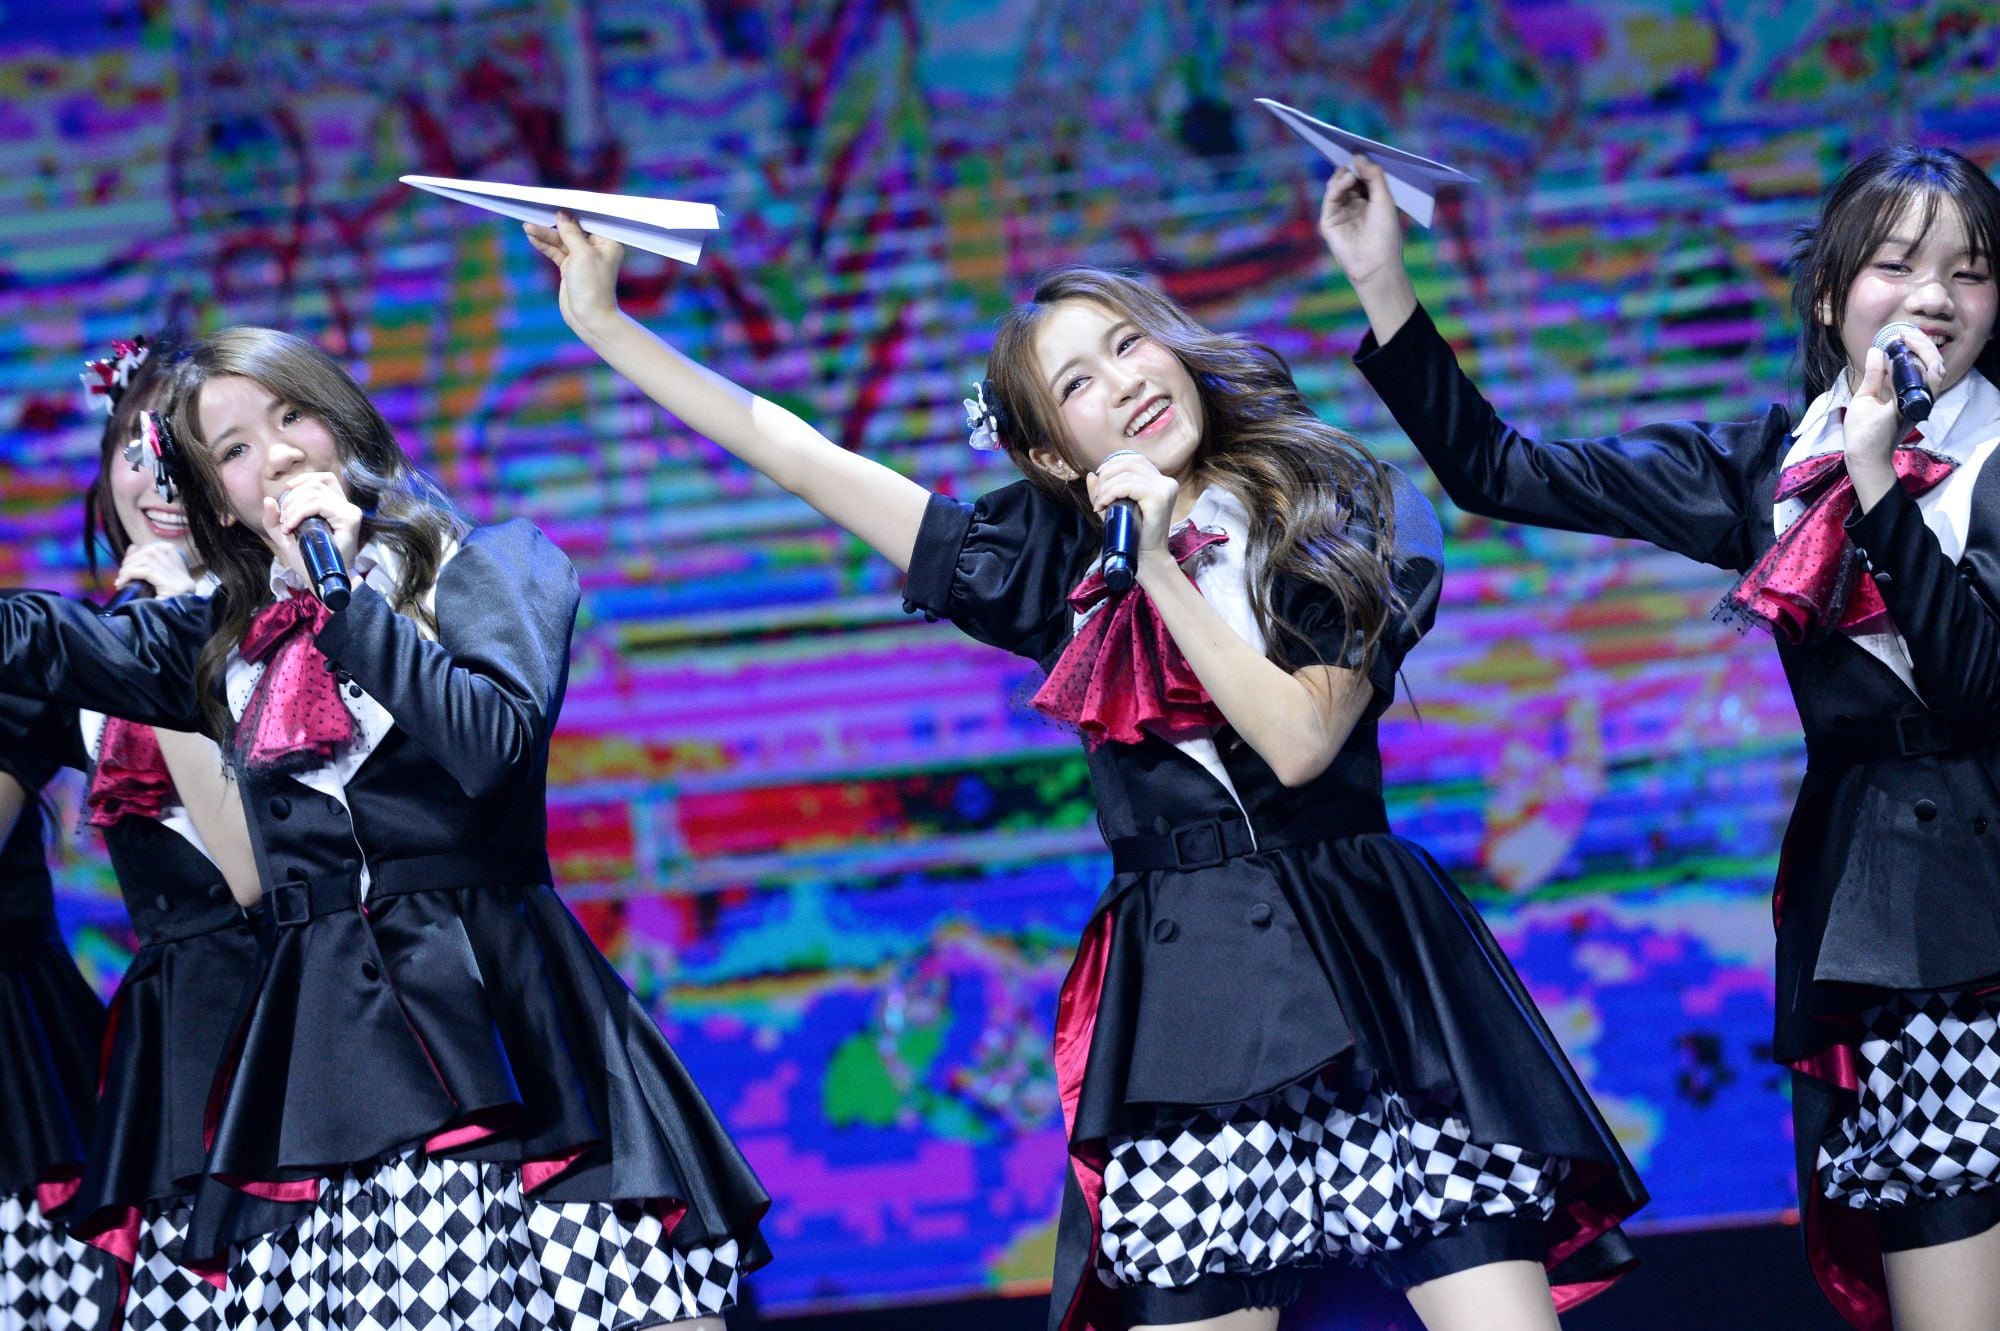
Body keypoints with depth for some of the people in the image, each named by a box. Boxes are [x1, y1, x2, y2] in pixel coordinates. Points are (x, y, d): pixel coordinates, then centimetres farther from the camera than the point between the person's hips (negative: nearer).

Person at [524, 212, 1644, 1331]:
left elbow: (1299, 738, -8)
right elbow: (807, 461, 13)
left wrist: (1161, 567, -7)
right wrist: (604, 323, 11)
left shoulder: (1355, 515, 5)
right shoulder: (1065, 560, 12)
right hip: (1181, 984, 2)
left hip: (1368, 975, -2)